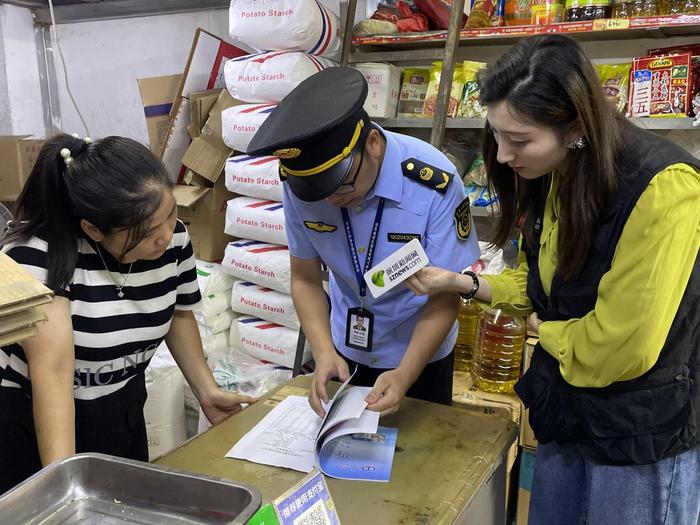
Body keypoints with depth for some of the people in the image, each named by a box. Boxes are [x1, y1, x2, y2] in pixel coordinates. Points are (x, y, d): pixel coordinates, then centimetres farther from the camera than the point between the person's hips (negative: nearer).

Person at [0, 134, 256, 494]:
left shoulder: (174, 239, -13)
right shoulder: (36, 254, -27)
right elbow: (53, 370, -33)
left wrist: (207, 391, -2)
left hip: (123, 413, 5)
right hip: (30, 418, -4)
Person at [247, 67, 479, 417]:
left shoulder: (433, 185, -28)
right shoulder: (300, 184, -20)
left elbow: (445, 297, -20)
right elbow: (305, 280, -8)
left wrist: (404, 375, -31)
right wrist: (324, 355, -23)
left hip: (421, 353, -2)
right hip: (345, 351, 3)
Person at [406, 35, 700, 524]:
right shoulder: (551, 177, -2)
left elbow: (623, 347, -27)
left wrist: (546, 331, -9)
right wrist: (462, 282, -4)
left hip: (645, 435, -7)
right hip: (564, 411, 7)